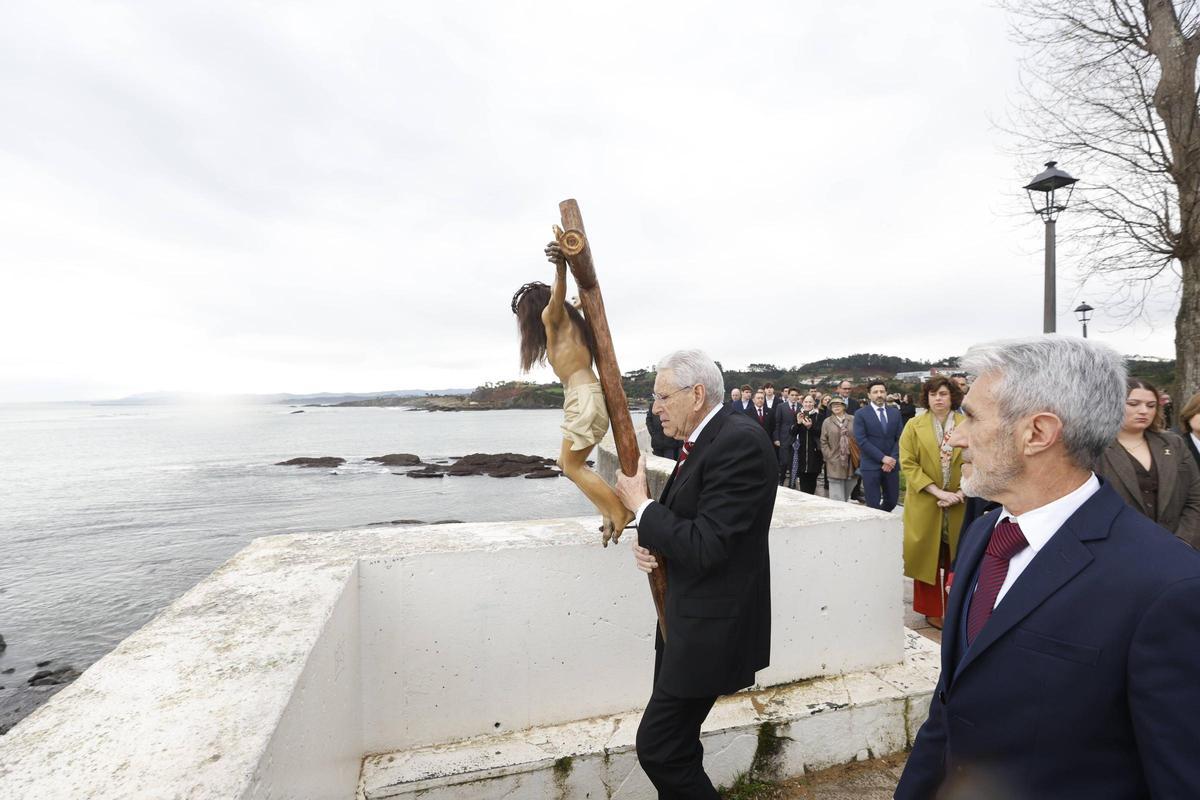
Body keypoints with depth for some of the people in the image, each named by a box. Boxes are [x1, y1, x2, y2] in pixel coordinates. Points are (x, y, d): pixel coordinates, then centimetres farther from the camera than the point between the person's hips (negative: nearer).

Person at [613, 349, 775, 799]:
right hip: (684, 616, 9)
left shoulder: (741, 442, -21)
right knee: (674, 743, 20)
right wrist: (650, 543, -3)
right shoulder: (700, 442, 7)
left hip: (711, 625, -9)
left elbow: (705, 547, -26)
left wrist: (641, 505, -15)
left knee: (658, 747, -1)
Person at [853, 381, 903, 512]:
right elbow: (861, 441, -11)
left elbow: (900, 438, 5)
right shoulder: (861, 414, -3)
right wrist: (882, 458, -15)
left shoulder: (895, 412, 10)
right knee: (873, 505, -3)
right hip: (871, 465, -4)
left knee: (892, 501, 10)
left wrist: (893, 459, -8)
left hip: (891, 464, 4)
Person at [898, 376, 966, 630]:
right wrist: (938, 492, -15)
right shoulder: (914, 426, -3)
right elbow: (908, 464, -8)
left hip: (959, 504, 1)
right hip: (925, 504, -1)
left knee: (956, 559, 10)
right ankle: (932, 610, 18)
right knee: (928, 556, 6)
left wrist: (962, 492, -13)